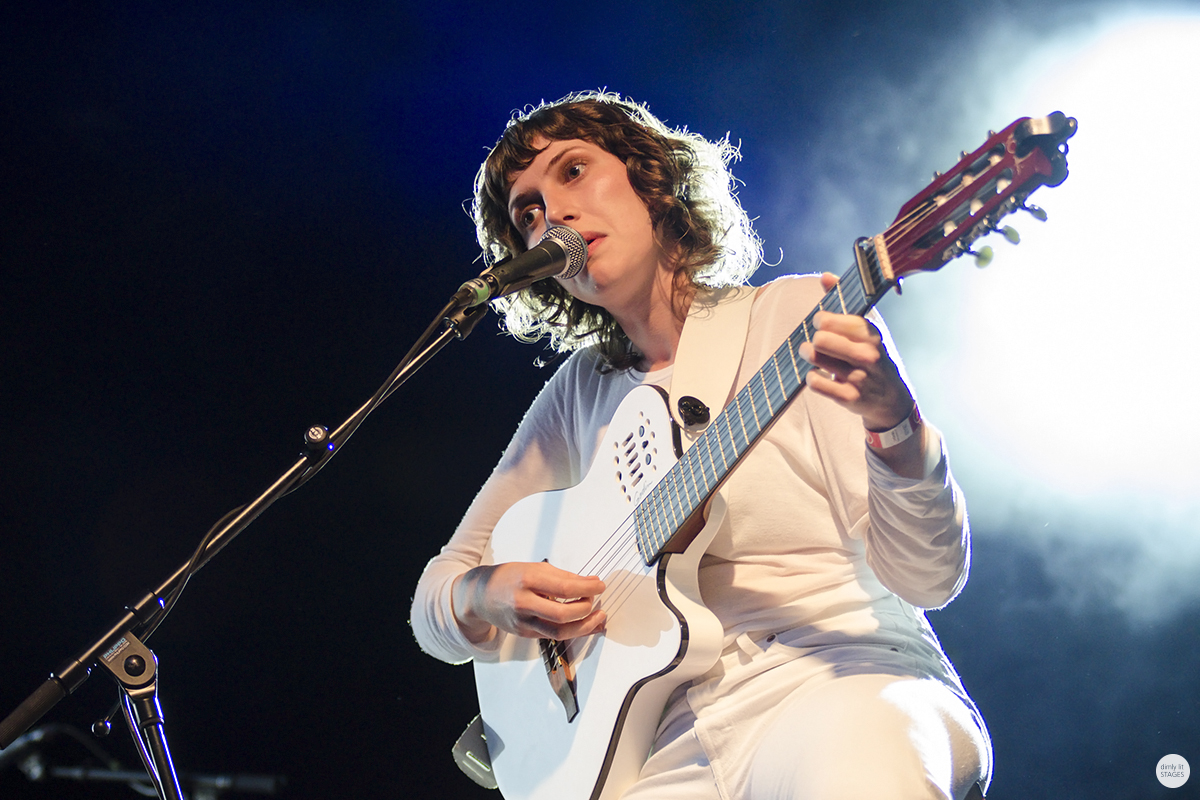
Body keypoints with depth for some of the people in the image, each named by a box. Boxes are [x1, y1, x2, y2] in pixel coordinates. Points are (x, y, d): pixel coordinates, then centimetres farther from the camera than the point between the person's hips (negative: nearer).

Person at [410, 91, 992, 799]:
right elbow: (435, 600, 18)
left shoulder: (798, 317, 3)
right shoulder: (580, 393, 15)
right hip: (671, 739, 3)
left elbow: (929, 578, -6)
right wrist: (489, 598, -6)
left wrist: (894, 421, -26)